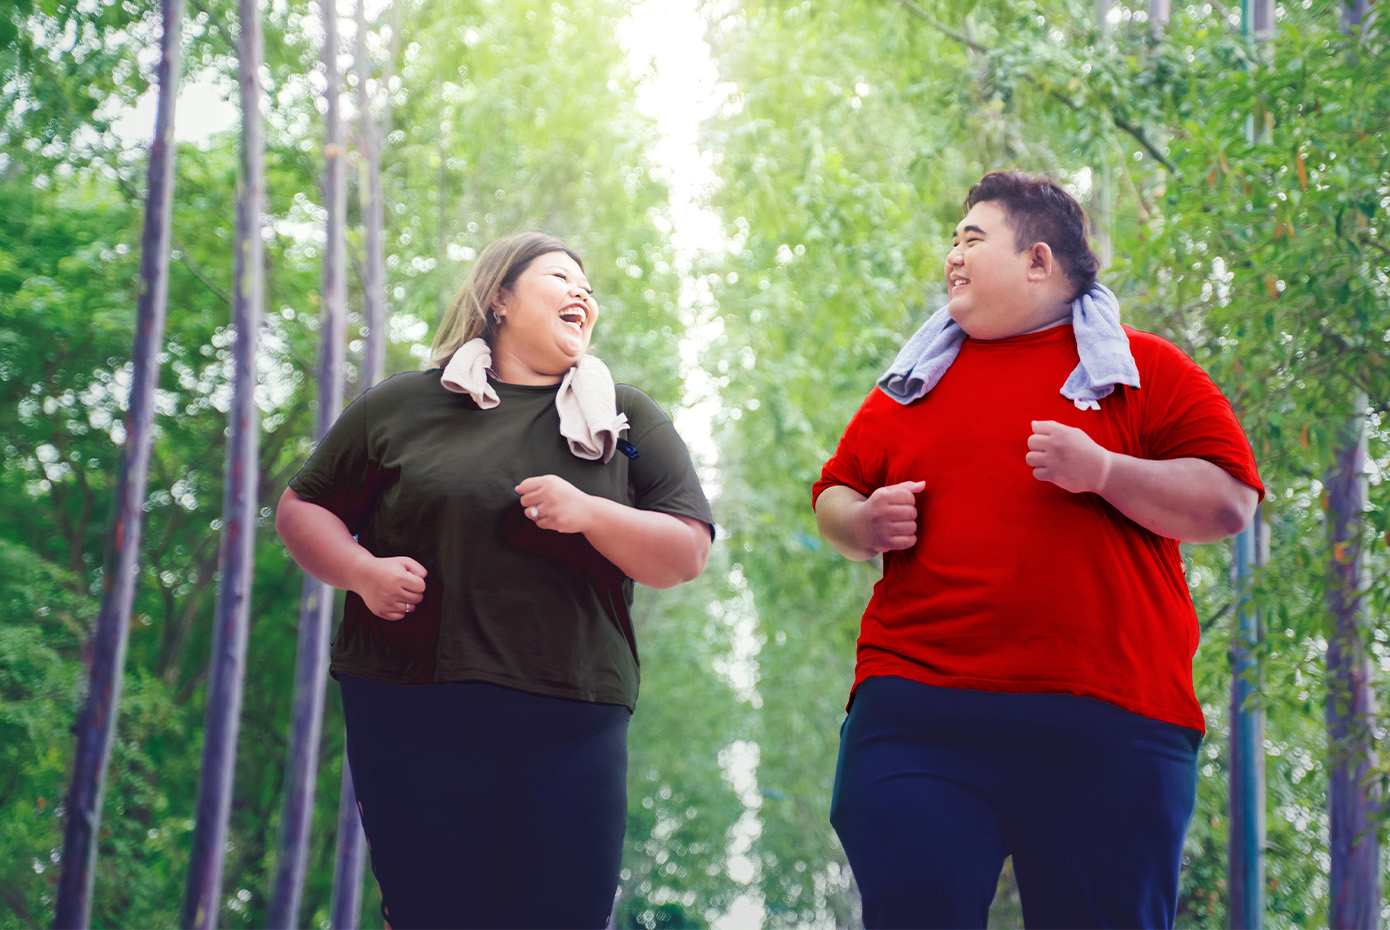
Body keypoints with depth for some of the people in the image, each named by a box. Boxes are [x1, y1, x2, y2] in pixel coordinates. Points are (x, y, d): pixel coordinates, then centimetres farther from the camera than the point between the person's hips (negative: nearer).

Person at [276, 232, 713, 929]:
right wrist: (363, 572, -5)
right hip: (411, 714, -1)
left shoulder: (626, 419, 13)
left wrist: (590, 515, -11)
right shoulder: (400, 405, 11)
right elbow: (301, 510, 15)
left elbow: (687, 555, 7)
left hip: (570, 724, 1)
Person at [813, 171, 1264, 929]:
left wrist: (1104, 471, -13)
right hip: (915, 716, 3)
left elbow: (1230, 502, 0)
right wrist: (863, 523, 3)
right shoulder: (914, 383, 19)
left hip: (1107, 725, -2)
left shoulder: (1144, 370, 8)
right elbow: (833, 497, 26)